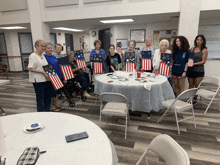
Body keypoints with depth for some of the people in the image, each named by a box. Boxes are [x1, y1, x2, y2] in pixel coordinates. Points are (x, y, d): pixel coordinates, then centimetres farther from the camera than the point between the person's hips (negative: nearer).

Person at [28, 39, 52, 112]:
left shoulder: (43, 55, 16)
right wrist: (42, 72, -21)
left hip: (46, 79, 8)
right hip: (38, 81, -8)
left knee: (48, 97, 14)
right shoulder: (33, 56, -9)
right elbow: (30, 69, -17)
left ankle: (47, 112, 27)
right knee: (40, 99, 1)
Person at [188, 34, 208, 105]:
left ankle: (195, 99, 17)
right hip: (190, 70, 3)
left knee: (197, 86, 3)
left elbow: (203, 61, -7)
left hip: (199, 71, -3)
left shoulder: (204, 50, -2)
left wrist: (194, 63, -18)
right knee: (191, 85, 9)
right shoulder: (192, 49, 8)